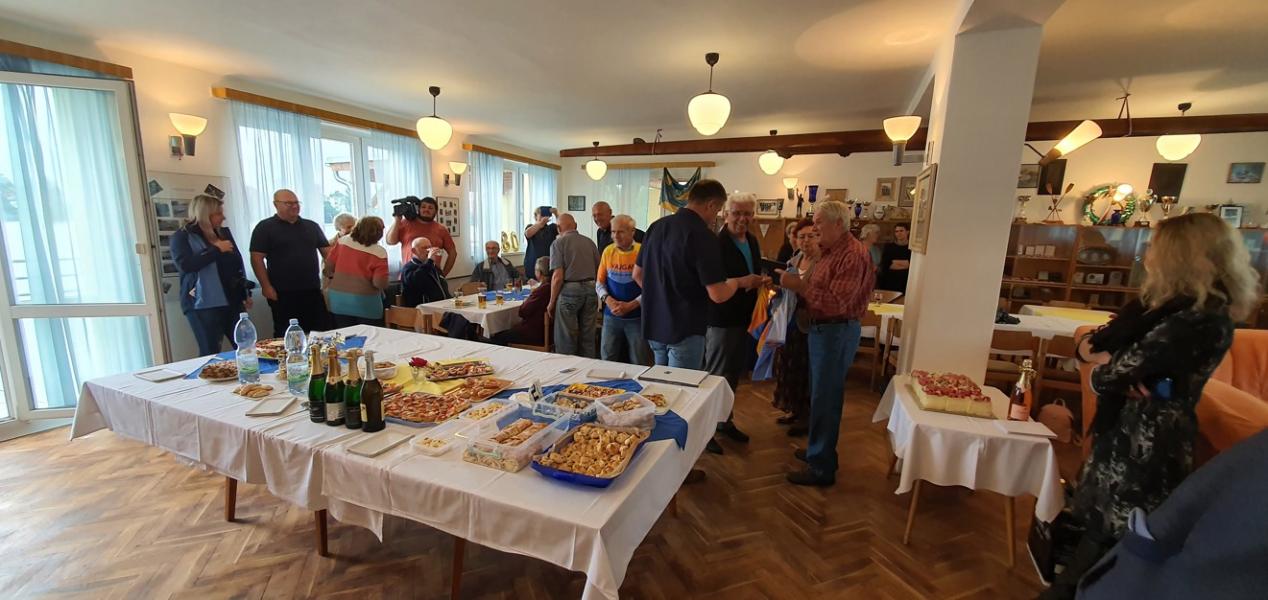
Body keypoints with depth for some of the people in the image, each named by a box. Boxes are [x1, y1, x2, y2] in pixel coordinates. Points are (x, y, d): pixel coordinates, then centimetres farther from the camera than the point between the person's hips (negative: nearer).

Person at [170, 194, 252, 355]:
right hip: (203, 305, -4)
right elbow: (184, 264, -18)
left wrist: (246, 293, 15)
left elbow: (238, 263, 18)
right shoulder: (182, 237, -1)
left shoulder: (224, 233, 13)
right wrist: (216, 249, -13)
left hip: (232, 301, 5)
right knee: (211, 353, -3)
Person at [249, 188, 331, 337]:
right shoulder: (265, 227, 0)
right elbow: (257, 258, -4)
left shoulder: (312, 226, 13)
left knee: (322, 331, 6)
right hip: (283, 294, -4)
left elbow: (327, 251, 12)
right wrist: (266, 286, -11)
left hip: (313, 290, 4)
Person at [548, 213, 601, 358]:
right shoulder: (589, 242, 10)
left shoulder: (558, 243, -4)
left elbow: (558, 276, -12)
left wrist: (552, 302, -3)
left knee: (566, 340, 7)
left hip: (570, 290, -5)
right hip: (591, 289, 5)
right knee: (588, 337, 14)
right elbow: (599, 271, 13)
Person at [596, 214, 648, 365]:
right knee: (607, 360, 12)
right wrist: (607, 299, -9)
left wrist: (631, 305, -15)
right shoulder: (608, 251, 4)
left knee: (638, 363, 5)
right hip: (611, 315, 4)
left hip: (637, 316, -4)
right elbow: (599, 282, 10)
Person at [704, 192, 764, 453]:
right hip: (722, 321, -8)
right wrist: (745, 283, -27)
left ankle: (725, 421, 38)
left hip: (746, 319, 8)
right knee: (716, 377, 3)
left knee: (734, 376, 20)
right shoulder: (715, 243, -18)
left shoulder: (752, 241, 9)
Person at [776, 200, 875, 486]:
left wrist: (799, 285, -23)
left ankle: (822, 468, 10)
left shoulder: (853, 255, -18)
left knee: (825, 399, -2)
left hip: (837, 331, -10)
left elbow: (836, 303, -25)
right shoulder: (832, 251, 13)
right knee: (821, 395, 18)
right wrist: (797, 282, 0)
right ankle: (819, 449, 33)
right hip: (822, 328, 10)